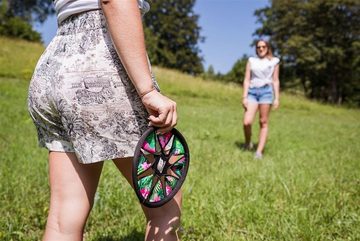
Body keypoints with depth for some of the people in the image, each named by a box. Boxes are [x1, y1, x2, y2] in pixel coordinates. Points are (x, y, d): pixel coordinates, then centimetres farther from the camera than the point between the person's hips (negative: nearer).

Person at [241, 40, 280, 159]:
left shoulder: (274, 62, 11)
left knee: (263, 122, -3)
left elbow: (275, 81, 8)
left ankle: (259, 151, 1)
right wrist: (244, 97, -1)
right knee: (247, 122, -12)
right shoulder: (251, 60, 13)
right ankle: (248, 143, 15)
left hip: (266, 91, -1)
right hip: (252, 92, 1)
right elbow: (247, 80, 7)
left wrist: (277, 98, 0)